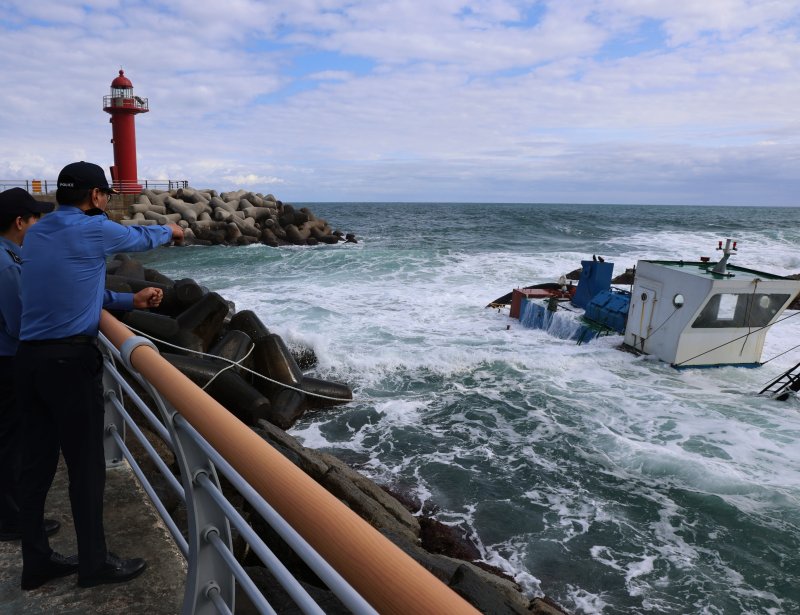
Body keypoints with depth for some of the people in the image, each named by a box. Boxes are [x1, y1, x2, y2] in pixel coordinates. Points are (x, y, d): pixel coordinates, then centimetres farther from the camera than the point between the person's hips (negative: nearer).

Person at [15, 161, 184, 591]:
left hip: (29, 358, 8)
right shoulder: (94, 229, -7)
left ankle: (37, 561, 24)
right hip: (70, 360, -8)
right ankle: (95, 563, 14)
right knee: (85, 465, 2)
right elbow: (140, 238, 12)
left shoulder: (34, 234, 14)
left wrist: (128, 301, 30)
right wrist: (170, 231, 32)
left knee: (37, 463, 13)